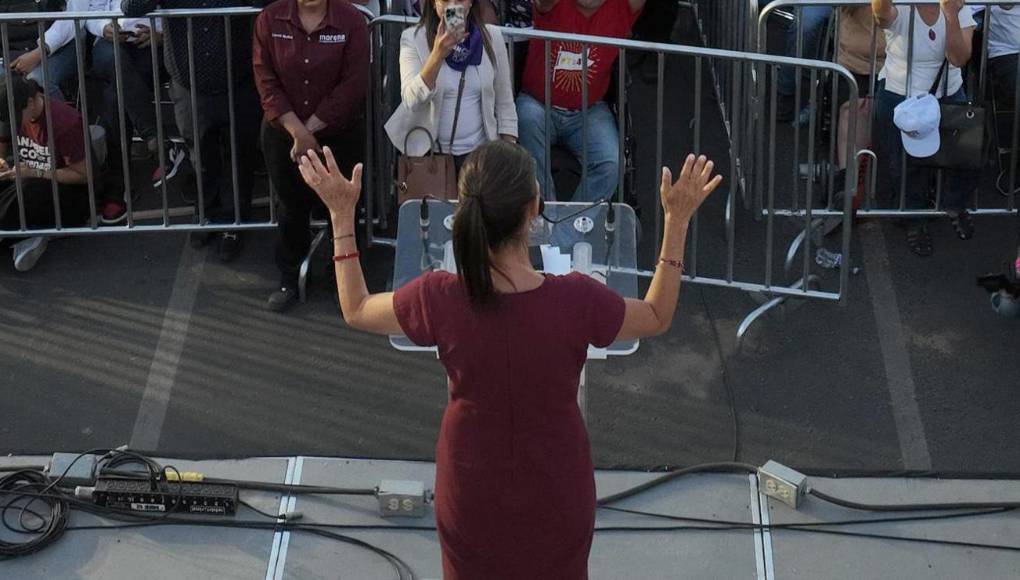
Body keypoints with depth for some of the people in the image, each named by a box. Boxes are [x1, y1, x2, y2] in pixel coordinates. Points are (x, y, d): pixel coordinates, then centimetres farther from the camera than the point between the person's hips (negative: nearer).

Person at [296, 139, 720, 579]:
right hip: (556, 493, -1)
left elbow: (356, 311, -3)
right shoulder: (576, 301, -28)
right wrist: (678, 219, -6)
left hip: (472, 493, 1)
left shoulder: (438, 300, -25)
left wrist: (341, 214, 1)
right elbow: (657, 319, -6)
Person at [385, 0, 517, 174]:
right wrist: (438, 54, -31)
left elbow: (505, 107, 7)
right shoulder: (413, 38, -5)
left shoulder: (491, 37, 2)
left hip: (478, 152, 1)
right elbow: (412, 100, -19)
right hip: (427, 153, -1)